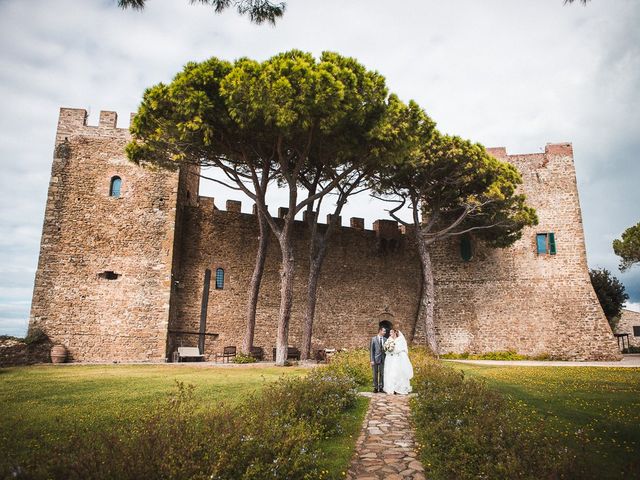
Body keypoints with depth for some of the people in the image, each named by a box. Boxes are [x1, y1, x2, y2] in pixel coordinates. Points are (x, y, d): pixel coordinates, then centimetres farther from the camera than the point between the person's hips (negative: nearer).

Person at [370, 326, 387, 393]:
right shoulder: (373, 339, -3)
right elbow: (371, 350, -4)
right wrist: (372, 360, -9)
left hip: (383, 359, 3)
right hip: (376, 359, -3)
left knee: (382, 374, 5)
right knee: (375, 374, 5)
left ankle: (381, 387, 15)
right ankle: (375, 388, 14)